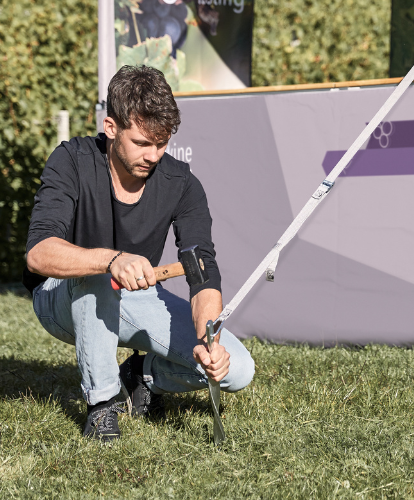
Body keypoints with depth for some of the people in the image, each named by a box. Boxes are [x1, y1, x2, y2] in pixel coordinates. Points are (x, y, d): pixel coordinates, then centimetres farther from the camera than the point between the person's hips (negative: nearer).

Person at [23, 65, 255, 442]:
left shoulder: (181, 184, -15)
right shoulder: (73, 162, -23)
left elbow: (204, 272, -22)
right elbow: (39, 253, -37)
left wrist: (208, 339, -43)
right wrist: (112, 259, -56)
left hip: (137, 300, 3)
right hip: (64, 299, -3)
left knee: (236, 369, -17)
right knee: (94, 274, -40)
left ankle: (144, 375, 12)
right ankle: (101, 401, -22)